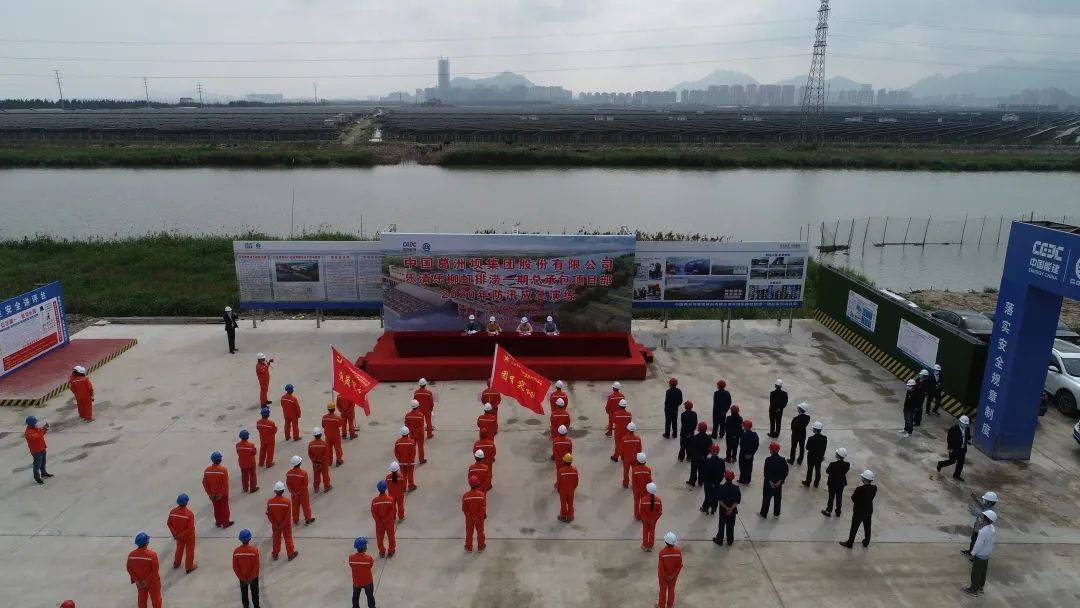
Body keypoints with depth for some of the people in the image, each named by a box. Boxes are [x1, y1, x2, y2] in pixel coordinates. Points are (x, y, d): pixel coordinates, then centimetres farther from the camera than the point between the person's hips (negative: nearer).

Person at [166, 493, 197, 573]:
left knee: (179, 548, 30)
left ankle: (176, 564, 51)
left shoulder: (173, 511, -17)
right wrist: (180, 535, -15)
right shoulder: (189, 513, -31)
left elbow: (169, 523, -7)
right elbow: (190, 528, -28)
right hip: (189, 536, -4)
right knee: (189, 551, 18)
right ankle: (189, 568, 34)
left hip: (178, 535, 4)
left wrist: (174, 533, -1)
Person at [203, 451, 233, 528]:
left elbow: (205, 483, -4)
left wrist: (209, 493, 4)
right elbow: (225, 484, -23)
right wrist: (221, 494, -13)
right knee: (224, 508, 14)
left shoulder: (207, 470, -11)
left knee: (216, 508, 21)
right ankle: (225, 523, 28)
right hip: (223, 494, -3)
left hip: (213, 494, 4)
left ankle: (218, 523, 36)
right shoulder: (223, 470, -24)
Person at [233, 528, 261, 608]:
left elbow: (235, 567, -15)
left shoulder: (236, 551, -21)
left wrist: (241, 578, -5)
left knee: (244, 592, 26)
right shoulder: (254, 550, -27)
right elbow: (256, 566, -22)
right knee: (254, 592, 22)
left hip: (242, 577, 1)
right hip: (254, 577, -1)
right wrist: (251, 578, -10)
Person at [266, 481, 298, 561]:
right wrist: (283, 525, -10)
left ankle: (275, 554, 37)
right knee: (288, 538, 16)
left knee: (276, 538, 22)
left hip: (275, 525, 2)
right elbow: (288, 515, -21)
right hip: (286, 525, -2)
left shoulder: (270, 501, -17)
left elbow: (269, 514, -10)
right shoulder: (287, 501, -24)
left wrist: (275, 524, -3)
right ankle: (291, 554, 28)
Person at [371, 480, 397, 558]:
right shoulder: (390, 499, -22)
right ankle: (391, 551, 36)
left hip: (379, 523, 0)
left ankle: (382, 552, 36)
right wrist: (386, 520, -9)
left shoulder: (374, 500, -21)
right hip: (389, 522, 0)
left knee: (380, 537, 21)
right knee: (391, 536, 21)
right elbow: (392, 512, -18)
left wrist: (380, 522, -6)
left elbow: (374, 513, -14)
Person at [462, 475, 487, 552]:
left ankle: (469, 547, 38)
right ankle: (480, 547, 39)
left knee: (469, 532, 21)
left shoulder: (465, 495, -25)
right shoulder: (481, 494, -26)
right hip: (479, 517, 0)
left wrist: (467, 514, 7)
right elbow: (483, 507, -18)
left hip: (469, 518, 0)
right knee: (480, 531, 22)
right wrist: (484, 514, 2)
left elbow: (464, 508, -13)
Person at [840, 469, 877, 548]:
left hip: (859, 511, -5)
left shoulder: (860, 489, -31)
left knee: (854, 528, 11)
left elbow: (853, 498, -18)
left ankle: (850, 543, 25)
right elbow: (872, 497, 2)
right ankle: (866, 542, 41)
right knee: (867, 527, 23)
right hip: (869, 511, 5)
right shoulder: (874, 488, -13)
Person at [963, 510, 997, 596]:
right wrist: (990, 550, 18)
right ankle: (980, 587, 41)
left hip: (979, 556, -7)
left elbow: (978, 545, -25)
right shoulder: (993, 529, -10)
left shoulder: (983, 532, -35)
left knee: (975, 573, 10)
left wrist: (973, 553, -9)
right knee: (983, 572, 24)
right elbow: (994, 541, 4)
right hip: (987, 556, 7)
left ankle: (973, 590, 24)